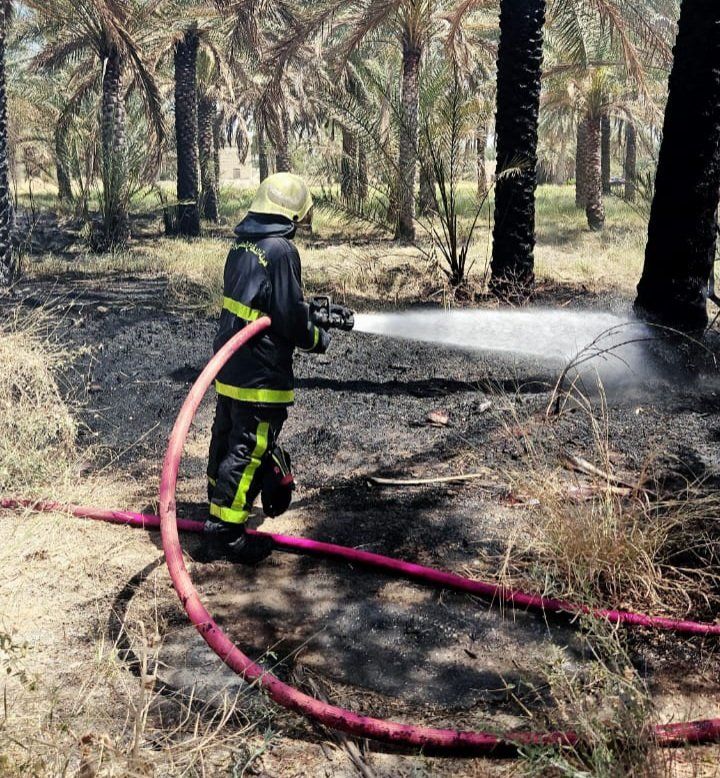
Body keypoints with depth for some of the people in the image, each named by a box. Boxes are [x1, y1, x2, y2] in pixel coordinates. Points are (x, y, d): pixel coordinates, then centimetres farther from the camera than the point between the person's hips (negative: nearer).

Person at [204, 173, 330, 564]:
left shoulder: (241, 245, 9)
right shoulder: (281, 251, -18)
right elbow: (291, 319, -19)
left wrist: (311, 310, 19)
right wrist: (319, 339, 0)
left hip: (229, 369, 9)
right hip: (260, 376, -9)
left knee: (226, 442, 20)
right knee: (250, 453, 0)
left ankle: (220, 517, 35)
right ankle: (226, 535, 7)